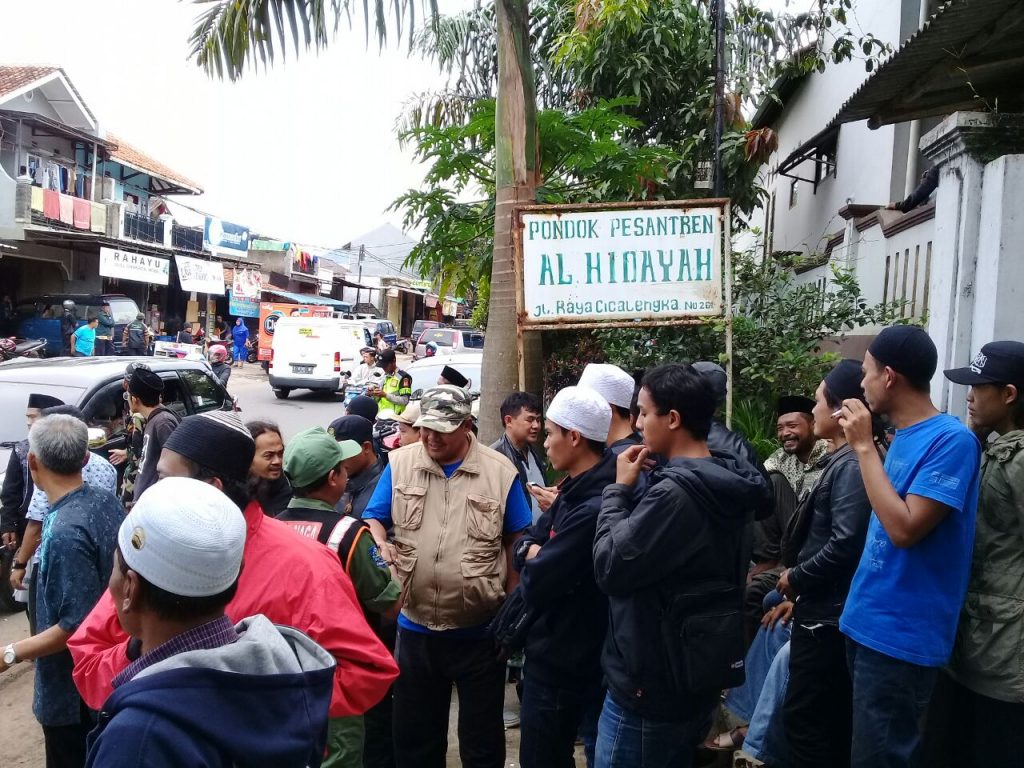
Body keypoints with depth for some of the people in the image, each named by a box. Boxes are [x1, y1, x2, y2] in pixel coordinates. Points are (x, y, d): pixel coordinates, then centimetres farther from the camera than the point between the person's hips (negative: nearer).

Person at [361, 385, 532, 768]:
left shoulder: (501, 471, -7)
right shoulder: (399, 464, -3)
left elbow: (517, 543, -1)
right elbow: (373, 518, 3)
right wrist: (380, 545, -21)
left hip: (480, 632, -2)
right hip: (415, 628, 2)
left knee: (482, 737, 16)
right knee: (414, 735, 20)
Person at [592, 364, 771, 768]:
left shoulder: (675, 491, -26)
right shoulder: (726, 483, 5)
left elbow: (610, 568, -20)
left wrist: (619, 489, -11)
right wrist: (633, 492, 1)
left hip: (650, 686, -9)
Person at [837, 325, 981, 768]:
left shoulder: (951, 440, -18)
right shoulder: (904, 436, 9)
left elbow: (905, 529, -25)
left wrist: (864, 447, -21)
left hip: (900, 633, -8)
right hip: (868, 620, 9)